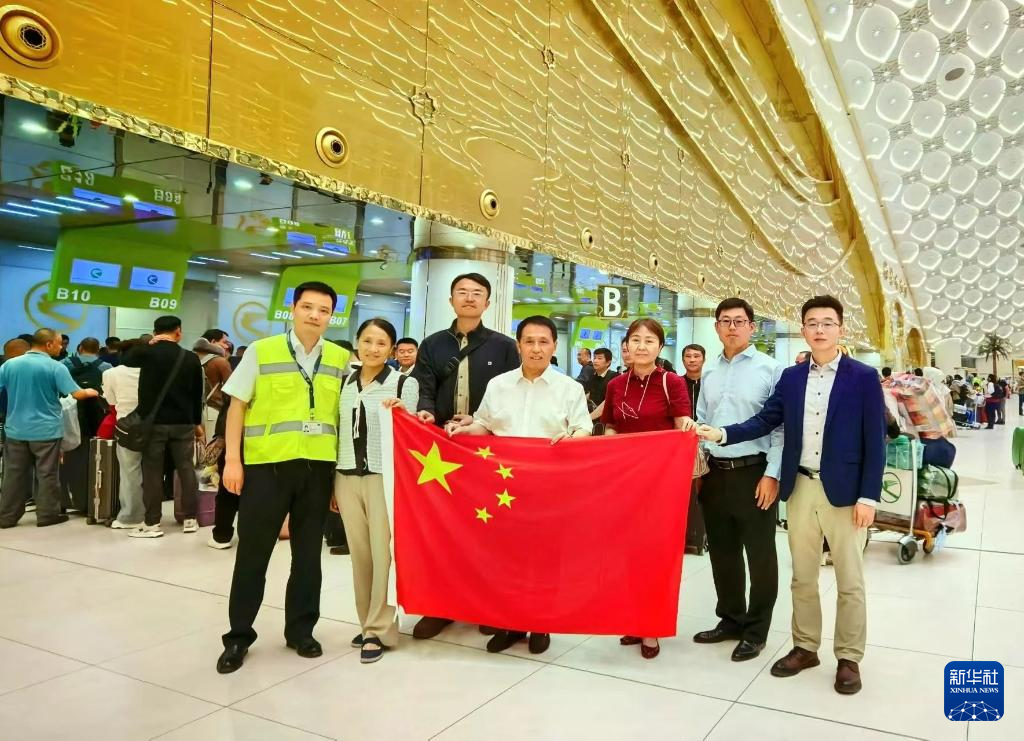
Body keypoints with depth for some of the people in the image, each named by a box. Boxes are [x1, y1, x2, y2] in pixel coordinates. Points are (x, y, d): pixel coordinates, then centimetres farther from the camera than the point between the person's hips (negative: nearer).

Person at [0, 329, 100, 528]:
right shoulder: (55, 367, -12)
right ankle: (47, 515, 11)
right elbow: (77, 394, -16)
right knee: (47, 475, 6)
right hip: (46, 430, -4)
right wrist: (90, 393, 4)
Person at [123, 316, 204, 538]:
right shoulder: (191, 358, 1)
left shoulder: (146, 353, -6)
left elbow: (125, 361, 18)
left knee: (152, 472, 4)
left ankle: (152, 524, 7)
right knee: (186, 469, 8)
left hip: (153, 421, -2)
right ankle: (190, 519, 14)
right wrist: (197, 422, 17)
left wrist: (148, 345, 15)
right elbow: (197, 393, 7)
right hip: (183, 422, 2)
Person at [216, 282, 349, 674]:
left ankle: (300, 629, 28)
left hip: (319, 466, 2)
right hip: (266, 464, -2)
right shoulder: (261, 351, -1)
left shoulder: (341, 359, 6)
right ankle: (238, 636, 22)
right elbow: (237, 406, 0)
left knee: (308, 554, 12)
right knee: (252, 553, 6)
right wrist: (232, 458, -6)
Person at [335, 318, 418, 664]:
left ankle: (379, 630, 8)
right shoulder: (344, 383, 9)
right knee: (359, 554, 10)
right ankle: (368, 622, 23)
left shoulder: (405, 383, -4)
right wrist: (332, 482, 16)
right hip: (348, 477, 4)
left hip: (384, 477, -4)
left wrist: (400, 413, -22)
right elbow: (338, 432, 16)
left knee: (382, 554, -1)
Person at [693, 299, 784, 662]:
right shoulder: (709, 372, 11)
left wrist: (772, 474, -15)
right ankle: (730, 619, 31)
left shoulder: (770, 369, -6)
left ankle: (756, 630, 20)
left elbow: (781, 426, -10)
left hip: (754, 472, -5)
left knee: (760, 555, 6)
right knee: (722, 552, 15)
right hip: (715, 473, 5)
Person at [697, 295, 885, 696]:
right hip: (801, 488, 4)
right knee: (802, 576, 14)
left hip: (844, 491, -3)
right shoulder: (791, 377, 6)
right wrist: (721, 433, -13)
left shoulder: (864, 377, -5)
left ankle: (849, 658, 23)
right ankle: (805, 647, 29)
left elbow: (874, 441, -7)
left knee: (849, 580, 8)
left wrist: (869, 497, -12)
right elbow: (765, 421, 2)